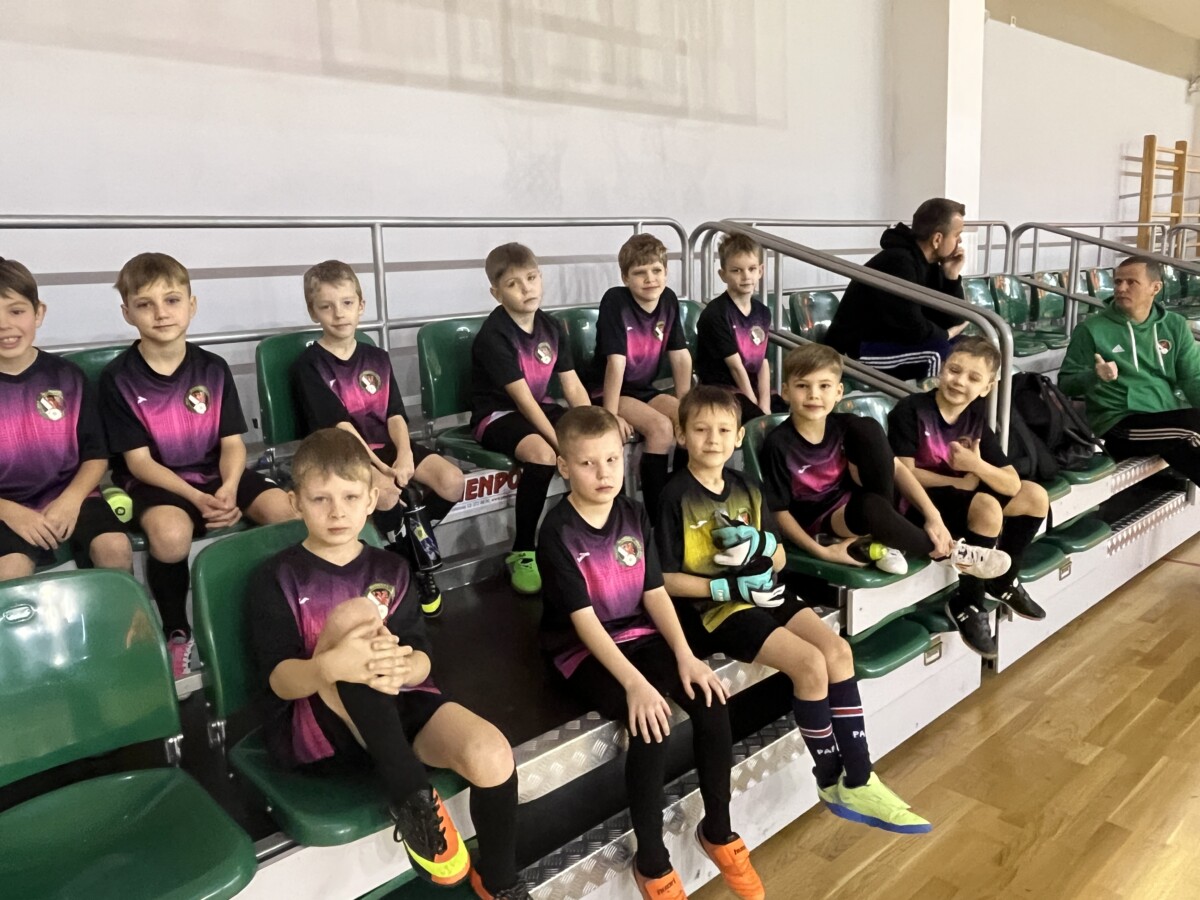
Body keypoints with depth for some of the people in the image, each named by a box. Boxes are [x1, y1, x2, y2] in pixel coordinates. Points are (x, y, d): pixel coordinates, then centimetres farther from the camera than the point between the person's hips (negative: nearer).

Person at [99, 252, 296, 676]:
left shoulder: (213, 368, 2)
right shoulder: (117, 378, -7)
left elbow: (232, 443, 0)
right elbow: (139, 460, -9)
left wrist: (228, 489, -21)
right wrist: (196, 497, -23)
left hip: (216, 474, 3)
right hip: (153, 481, -3)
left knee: (286, 510, -22)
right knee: (170, 533, -36)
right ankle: (176, 633, -9)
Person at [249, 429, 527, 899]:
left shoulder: (391, 569, 10)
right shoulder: (277, 578, 0)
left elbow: (422, 658, 0)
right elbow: (280, 680, -11)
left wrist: (401, 668, -27)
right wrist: (331, 666, -36)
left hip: (395, 707, 4)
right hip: (311, 726, -3)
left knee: (492, 755, -26)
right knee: (355, 615, -32)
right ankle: (411, 798, -25)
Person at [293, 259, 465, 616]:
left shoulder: (377, 357, 11)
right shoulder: (309, 364, -4)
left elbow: (395, 414, 2)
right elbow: (338, 425, -13)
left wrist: (404, 454, -18)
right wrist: (380, 467, -22)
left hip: (387, 444, 5)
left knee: (451, 479, -17)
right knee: (386, 492, -35)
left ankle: (409, 550, 4)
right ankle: (413, 561, -7)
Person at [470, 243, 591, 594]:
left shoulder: (551, 327, 3)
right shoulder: (493, 335, -18)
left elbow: (574, 388, -1)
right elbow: (522, 398, -24)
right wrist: (562, 442, -29)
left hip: (541, 408, 7)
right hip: (498, 415, -7)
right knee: (542, 454, -36)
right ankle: (521, 553, -20)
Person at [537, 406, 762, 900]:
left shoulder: (633, 515, 1)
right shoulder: (558, 531, -16)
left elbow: (655, 592, 1)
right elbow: (583, 618, -21)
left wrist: (684, 655, -12)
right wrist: (634, 682, -29)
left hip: (640, 635, 5)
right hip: (583, 651, -5)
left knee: (711, 703, -16)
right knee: (651, 726, -28)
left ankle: (718, 831, 7)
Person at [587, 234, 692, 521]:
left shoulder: (669, 300, -1)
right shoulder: (615, 300, -19)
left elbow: (681, 357, 2)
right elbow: (616, 362, -25)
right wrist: (611, 416, -26)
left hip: (644, 390, 6)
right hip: (608, 392, -6)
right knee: (662, 426, -27)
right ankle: (656, 514, -15)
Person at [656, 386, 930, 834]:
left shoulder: (746, 488, 9)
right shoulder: (675, 496, -10)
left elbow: (779, 559, 12)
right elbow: (664, 578, -12)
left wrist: (760, 543, -11)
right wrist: (727, 586, -19)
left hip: (762, 592, 7)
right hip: (713, 606, -7)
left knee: (837, 650, -10)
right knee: (810, 663, -19)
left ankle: (857, 781, -3)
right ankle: (832, 783, 1)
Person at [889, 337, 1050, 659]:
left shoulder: (976, 416, 2)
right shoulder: (911, 410, -15)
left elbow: (1012, 485, -5)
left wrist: (976, 466, -25)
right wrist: (959, 482, -14)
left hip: (963, 495, 7)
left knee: (1035, 496, 2)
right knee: (987, 507, -29)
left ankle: (1003, 581, 23)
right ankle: (966, 604, -11)